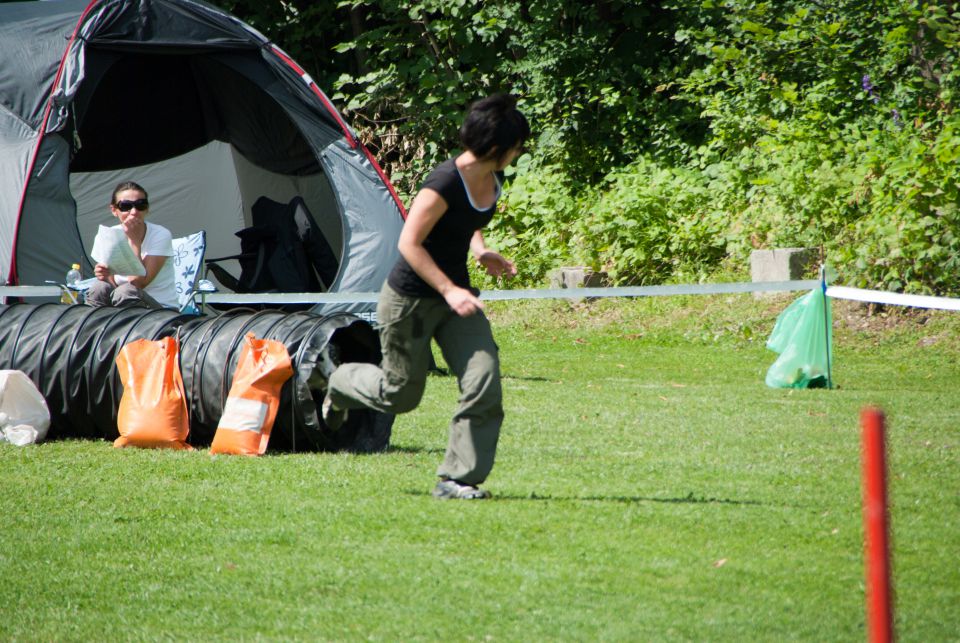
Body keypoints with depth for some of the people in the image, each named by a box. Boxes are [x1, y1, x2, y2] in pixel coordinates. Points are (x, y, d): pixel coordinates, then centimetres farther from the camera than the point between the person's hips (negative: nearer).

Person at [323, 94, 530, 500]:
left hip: (455, 292, 7)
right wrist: (449, 290, -28)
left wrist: (480, 251, 0)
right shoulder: (444, 184, -27)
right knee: (401, 395, 9)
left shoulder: (492, 181, -1)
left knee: (485, 382, -10)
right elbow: (409, 243, -24)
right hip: (411, 299, -7)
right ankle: (341, 384, 41)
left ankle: (457, 478, -1)